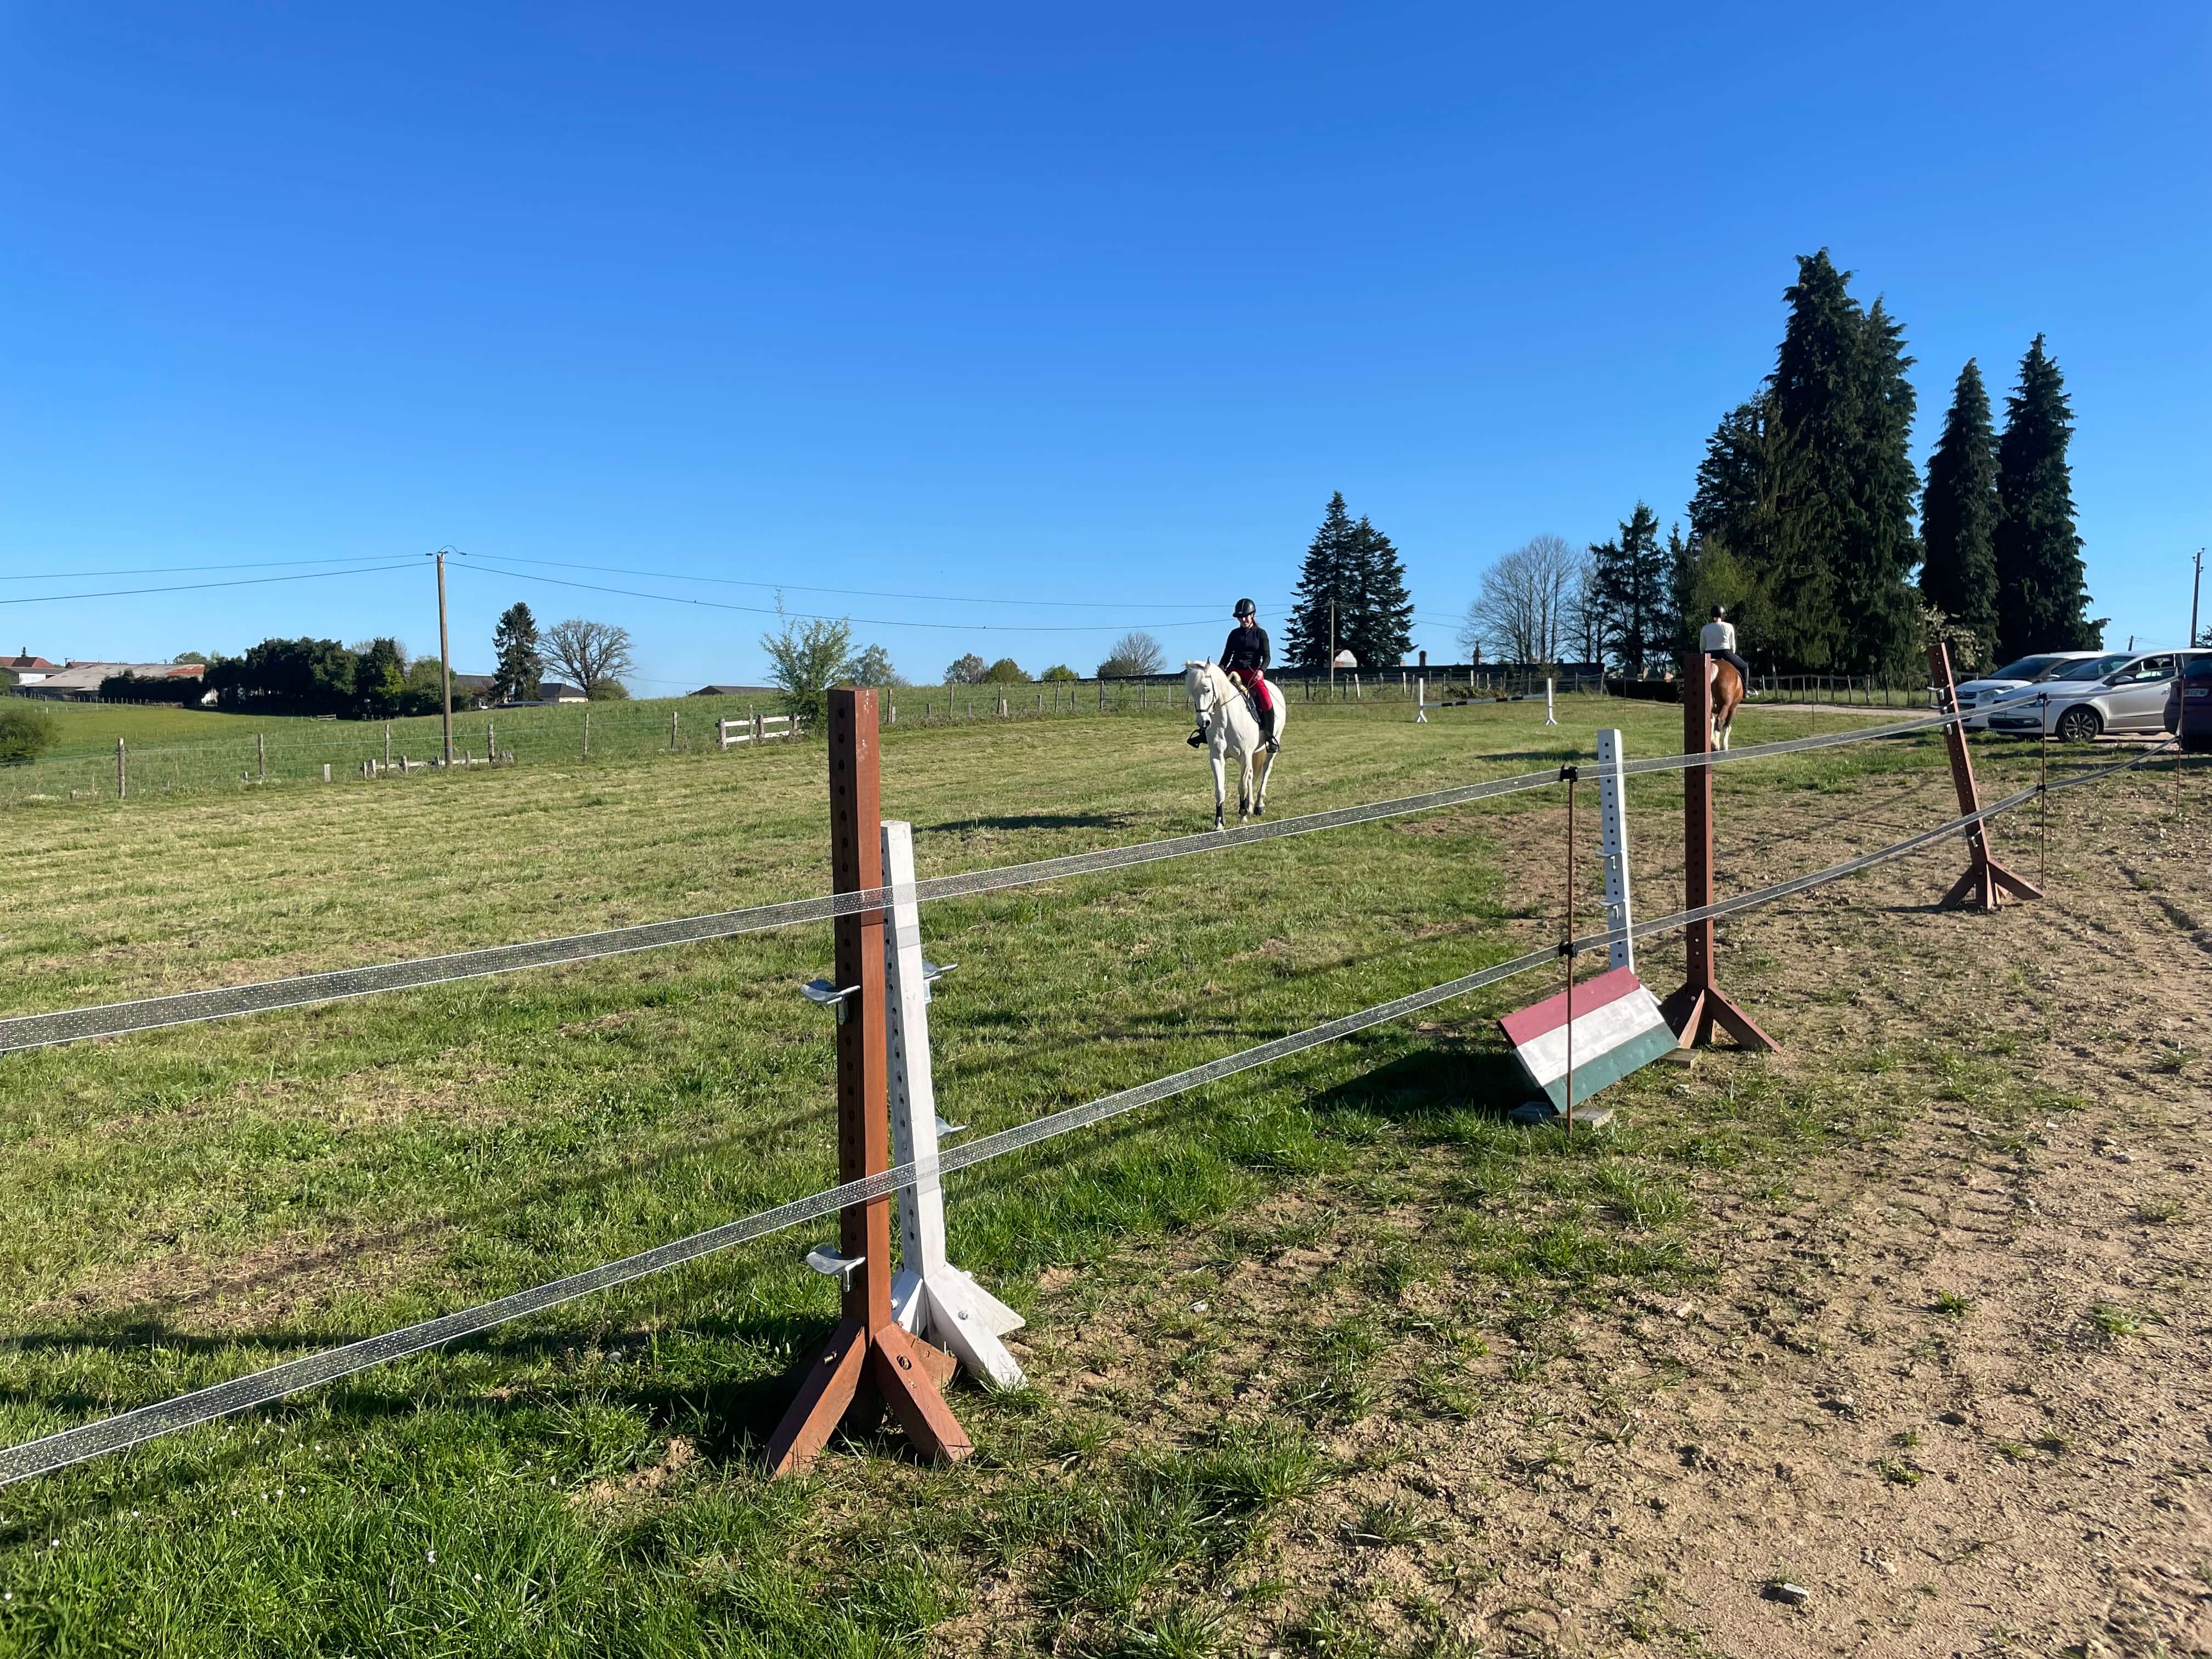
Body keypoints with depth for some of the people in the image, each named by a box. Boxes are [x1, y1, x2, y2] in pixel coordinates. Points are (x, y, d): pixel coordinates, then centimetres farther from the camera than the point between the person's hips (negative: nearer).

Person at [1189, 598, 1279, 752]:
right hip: (1234, 670, 3)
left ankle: (1270, 736, -15)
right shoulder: (1235, 634, 12)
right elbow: (1227, 655, 15)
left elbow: (1267, 656, -3)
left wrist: (1262, 670, -22)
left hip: (1253, 672, -3)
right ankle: (1204, 730, -11)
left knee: (1265, 697, -27)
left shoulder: (1261, 634, 4)